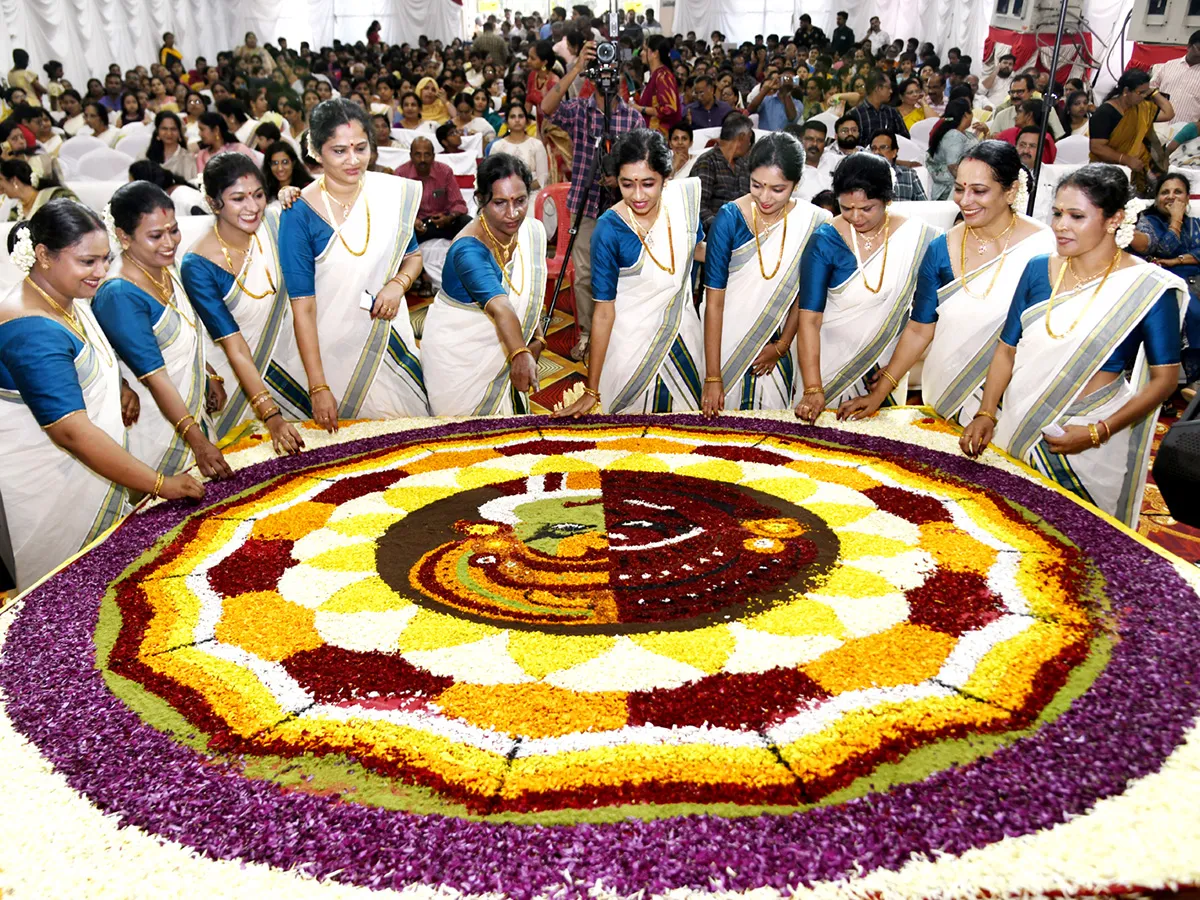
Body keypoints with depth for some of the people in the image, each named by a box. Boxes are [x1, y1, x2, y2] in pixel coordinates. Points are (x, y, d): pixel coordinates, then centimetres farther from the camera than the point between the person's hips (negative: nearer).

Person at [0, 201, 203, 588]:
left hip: (92, 469, 9)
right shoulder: (31, 331, -26)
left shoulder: (68, 300, 3)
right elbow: (72, 431, -30)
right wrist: (159, 485, -27)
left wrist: (118, 389, 0)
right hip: (50, 493, -9)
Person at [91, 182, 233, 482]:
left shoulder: (165, 269, 1)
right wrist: (198, 442, -29)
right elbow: (155, 377, -27)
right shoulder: (119, 297, -25)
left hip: (192, 412, 8)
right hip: (157, 429, -8)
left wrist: (210, 377, 11)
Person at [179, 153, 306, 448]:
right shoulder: (198, 266, -26)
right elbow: (235, 349, -27)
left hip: (287, 356, 5)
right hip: (236, 374, -4)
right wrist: (271, 415, -35)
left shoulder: (273, 223, -13)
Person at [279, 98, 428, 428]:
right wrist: (318, 388, -17)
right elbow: (302, 308, -15)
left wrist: (399, 282, -13)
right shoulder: (299, 214, -17)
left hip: (391, 338, 4)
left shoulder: (394, 193, -5)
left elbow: (412, 254, 11)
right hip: (334, 348, -3)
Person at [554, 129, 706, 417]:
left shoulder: (684, 197, -12)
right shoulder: (610, 230, -24)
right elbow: (604, 312, -20)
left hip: (684, 335, 5)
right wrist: (591, 392, -17)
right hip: (633, 342, -4)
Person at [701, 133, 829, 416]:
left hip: (775, 345, 2)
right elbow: (714, 302, -17)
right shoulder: (729, 219, -17)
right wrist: (712, 377, -18)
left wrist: (781, 347, 2)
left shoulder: (813, 222, -9)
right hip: (726, 343, -2)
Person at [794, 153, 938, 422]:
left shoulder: (917, 238, -8)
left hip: (886, 361, 2)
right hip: (830, 361, -2)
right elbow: (809, 318, -18)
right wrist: (813, 389, -26)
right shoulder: (825, 241, -14)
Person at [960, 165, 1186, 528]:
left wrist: (1098, 433, -16)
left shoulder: (1148, 287, -9)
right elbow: (1007, 349, 7)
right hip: (1017, 430, 4)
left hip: (1087, 444, -3)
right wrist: (985, 414, -6)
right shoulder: (1038, 269, 3)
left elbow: (1164, 378, -7)